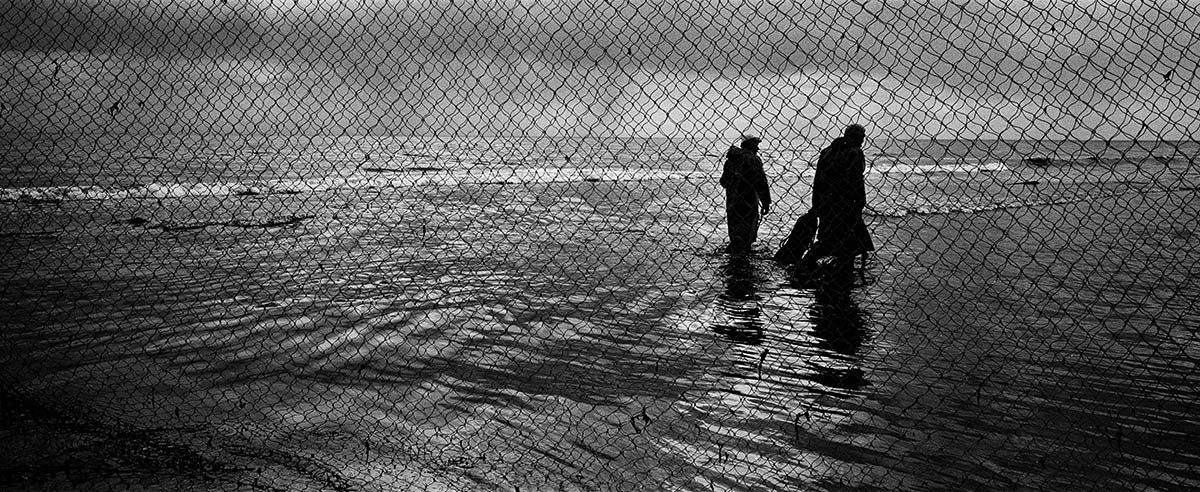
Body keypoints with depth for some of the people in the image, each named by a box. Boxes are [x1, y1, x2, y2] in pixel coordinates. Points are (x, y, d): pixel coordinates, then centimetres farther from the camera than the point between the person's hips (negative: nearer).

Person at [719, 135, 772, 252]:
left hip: (731, 202, 8)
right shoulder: (753, 160, -12)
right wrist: (766, 203, -11)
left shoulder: (730, 159, 11)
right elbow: (761, 183, -16)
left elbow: (723, 182, 19)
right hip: (747, 203, -7)